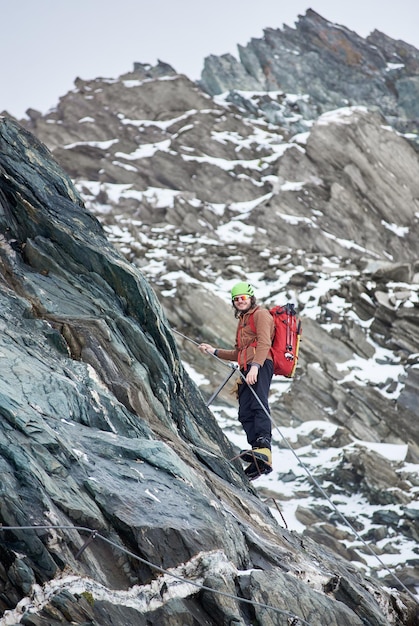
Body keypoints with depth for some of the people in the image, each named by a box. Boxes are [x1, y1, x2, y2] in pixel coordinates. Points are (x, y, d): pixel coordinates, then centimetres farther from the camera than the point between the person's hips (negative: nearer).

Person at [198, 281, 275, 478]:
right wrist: (214, 352, 39)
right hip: (247, 369, 9)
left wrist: (255, 366, -26)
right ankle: (261, 461, -18)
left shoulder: (260, 314, 6)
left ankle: (264, 446, -49)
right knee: (245, 414, -6)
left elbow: (264, 343, -12)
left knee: (258, 404, -29)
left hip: (261, 365, -9)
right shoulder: (242, 321, 35)